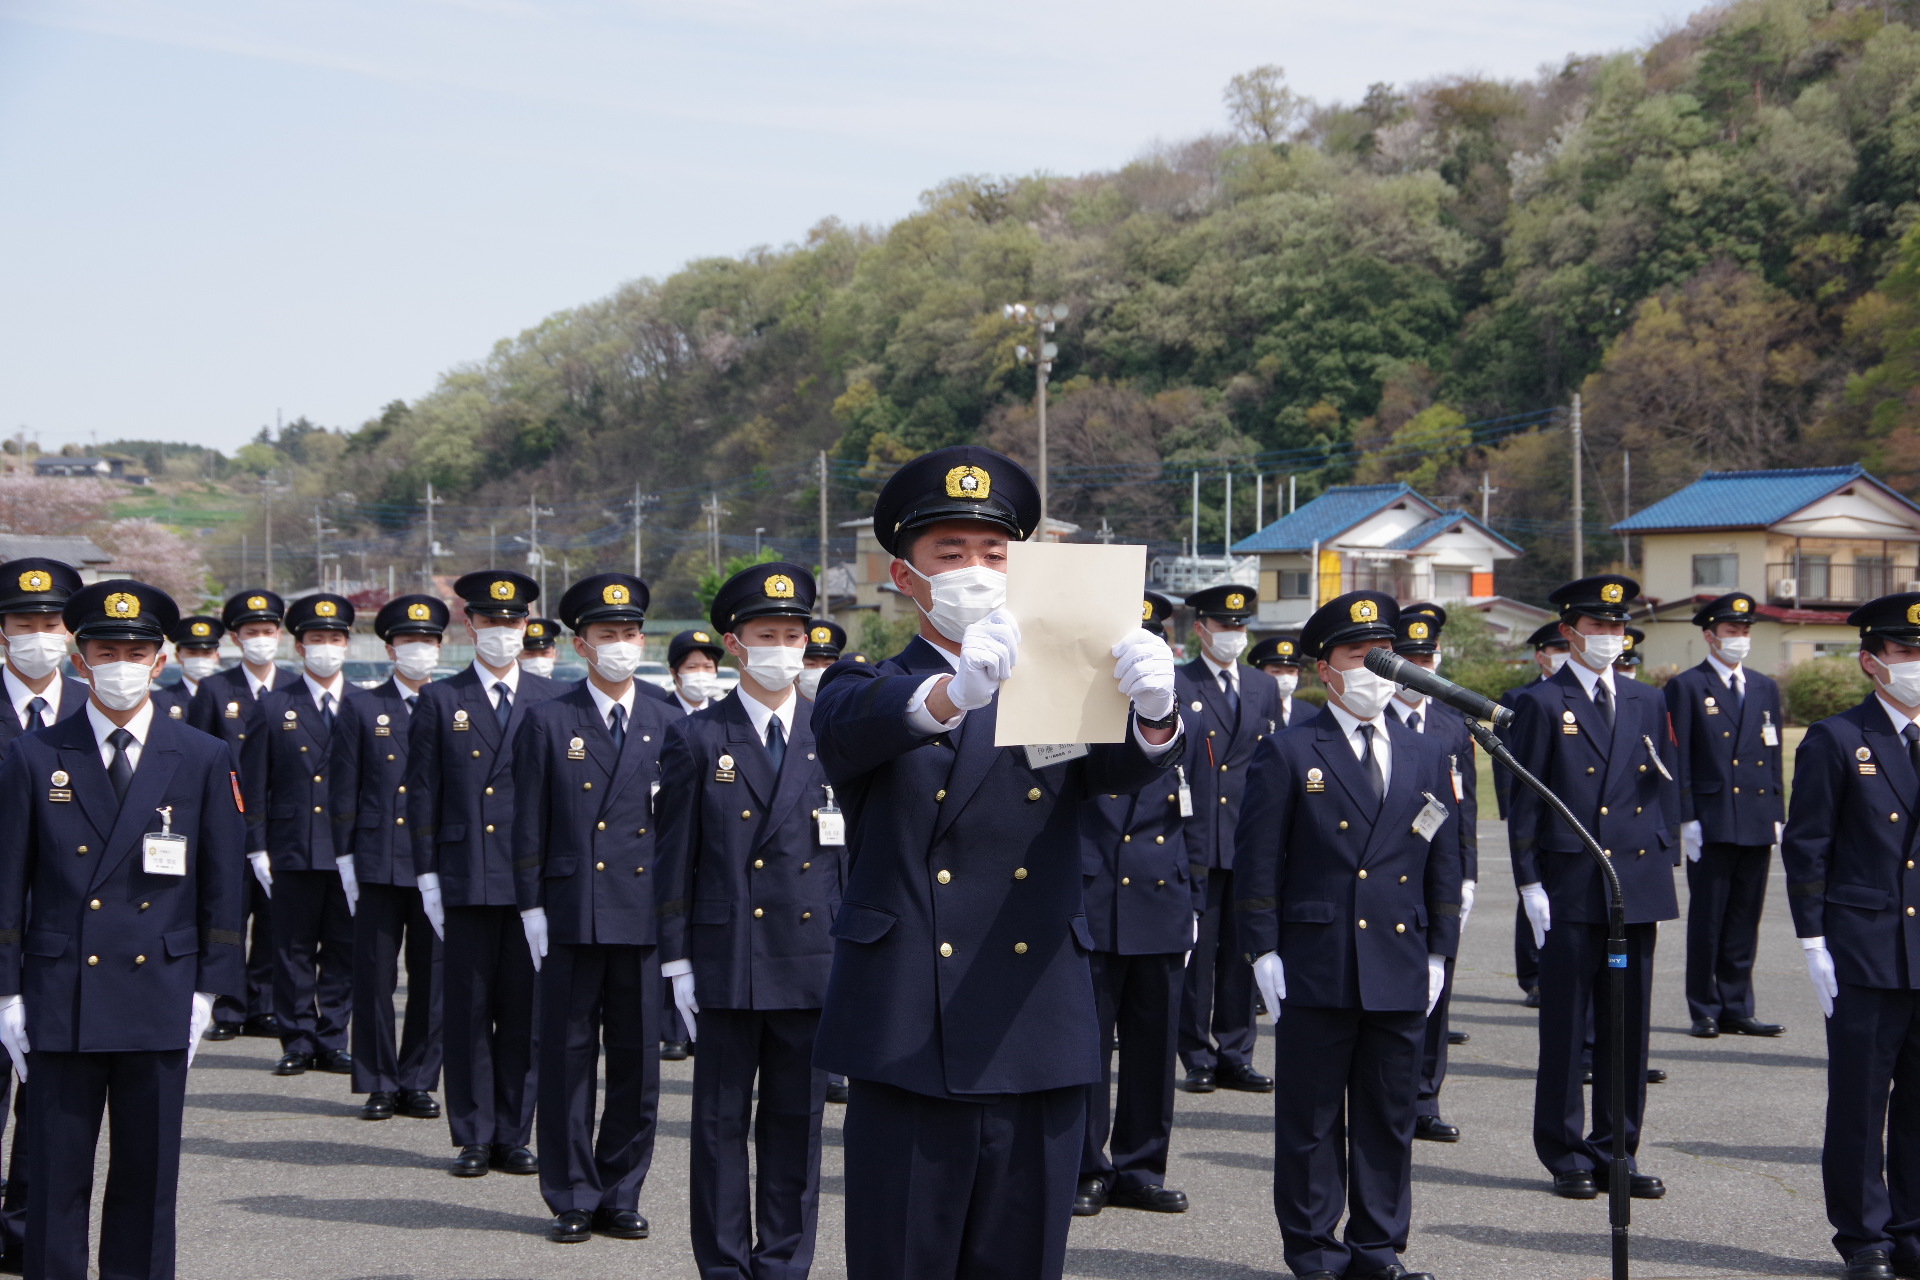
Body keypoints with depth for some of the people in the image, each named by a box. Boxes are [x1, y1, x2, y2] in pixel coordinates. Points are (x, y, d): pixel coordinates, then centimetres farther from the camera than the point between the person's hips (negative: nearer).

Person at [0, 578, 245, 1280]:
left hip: (161, 1004, 1)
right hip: (60, 1003, -1)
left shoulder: (204, 760, 5)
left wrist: (207, 990, 2)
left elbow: (222, 883, 7)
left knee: (148, 1177, 7)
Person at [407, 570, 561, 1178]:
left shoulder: (553, 700, 8)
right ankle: (473, 1138, 10)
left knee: (524, 1012, 4)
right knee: (468, 1012, 2)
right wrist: (427, 878, -1)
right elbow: (423, 795, 5)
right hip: (466, 882, -1)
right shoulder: (440, 701, 6)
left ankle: (514, 1136, 13)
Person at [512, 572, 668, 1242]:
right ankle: (572, 1198, 11)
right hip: (572, 917, -2)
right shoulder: (548, 721, 3)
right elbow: (529, 825, 2)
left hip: (645, 917, 2)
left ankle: (621, 1196, 16)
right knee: (567, 1060, 2)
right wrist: (532, 908, -3)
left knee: (639, 1063, 5)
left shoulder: (666, 725, 9)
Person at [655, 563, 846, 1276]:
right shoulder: (696, 739, 2)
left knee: (797, 1125, 7)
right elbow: (675, 859, 2)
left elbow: (857, 853, 10)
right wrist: (677, 962, -3)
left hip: (815, 967, 2)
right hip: (727, 966, -2)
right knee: (722, 1125, 3)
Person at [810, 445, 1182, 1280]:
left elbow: (1127, 768, -9)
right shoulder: (865, 694, 6)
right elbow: (855, 726, -19)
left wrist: (1153, 711, -34)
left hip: (1040, 1053, 2)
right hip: (907, 1052, -2)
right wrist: (952, 692, -42)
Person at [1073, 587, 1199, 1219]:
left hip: (1161, 911, 4)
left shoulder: (1184, 720, 13)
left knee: (1155, 1047, 8)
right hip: (1090, 911, -4)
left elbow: (1197, 822, 16)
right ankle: (1084, 1171, 10)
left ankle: (1141, 1167, 18)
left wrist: (1195, 902, 13)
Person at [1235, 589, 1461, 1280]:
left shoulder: (1427, 755, 12)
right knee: (1311, 1120, 2)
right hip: (1315, 969, -4)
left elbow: (1443, 862, 15)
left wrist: (1439, 951, 10)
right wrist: (1263, 952, -7)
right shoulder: (1288, 753, 0)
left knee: (1389, 1118, 9)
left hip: (1401, 972, 4)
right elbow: (1258, 861, -2)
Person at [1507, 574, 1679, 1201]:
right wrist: (1531, 885, -8)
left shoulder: (1648, 703, 13)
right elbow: (1524, 803, -3)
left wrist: (1663, 869, 9)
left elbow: (1665, 792, 16)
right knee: (1565, 1028, 1)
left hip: (1637, 887, 5)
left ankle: (1618, 1153, 16)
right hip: (1570, 888, -4)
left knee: (1630, 1028, 7)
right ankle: (1567, 1157, 10)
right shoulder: (1542, 704, -2)